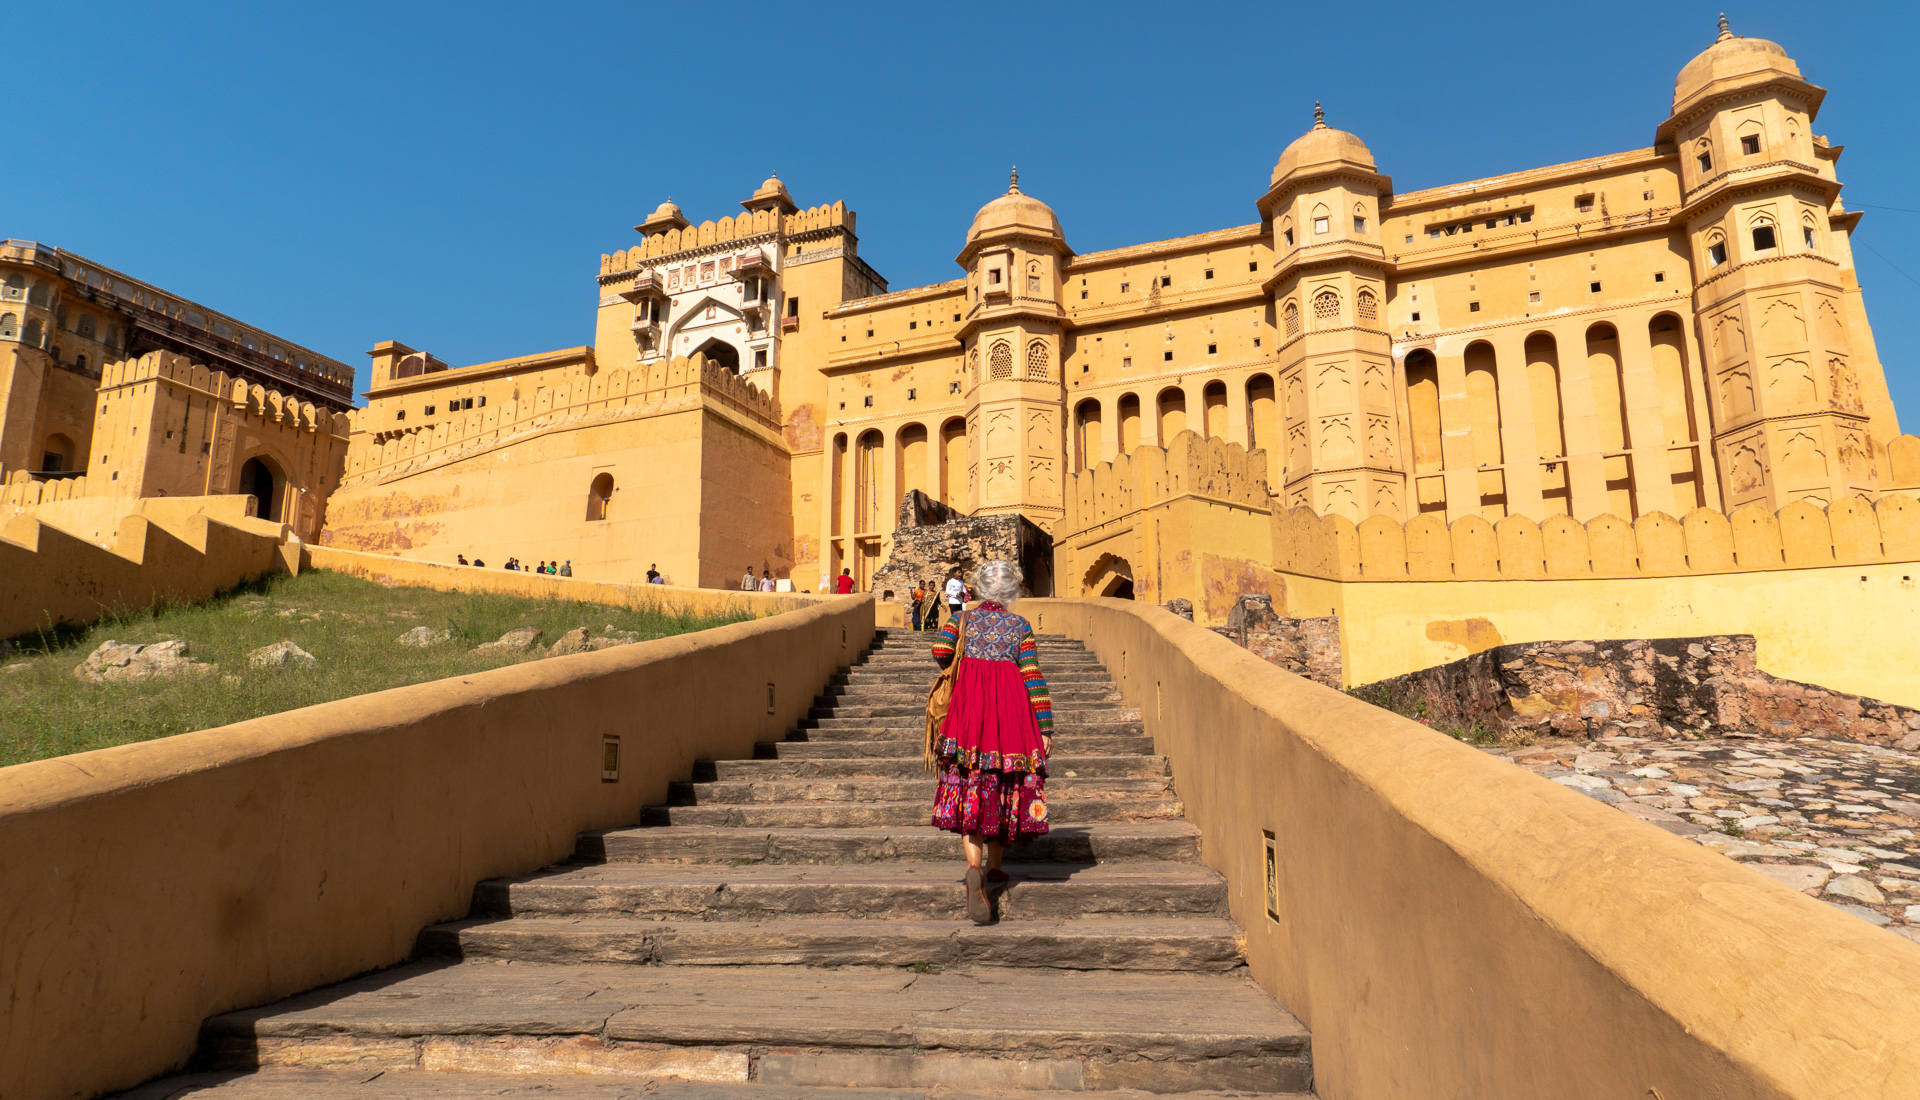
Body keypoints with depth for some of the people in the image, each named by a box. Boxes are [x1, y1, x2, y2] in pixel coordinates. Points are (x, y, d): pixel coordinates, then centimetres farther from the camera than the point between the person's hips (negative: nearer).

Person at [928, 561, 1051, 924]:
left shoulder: (963, 618, 8)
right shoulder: (1021, 626, 6)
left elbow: (941, 651, -8)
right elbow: (1033, 677, -1)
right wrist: (1045, 728, 0)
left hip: (969, 705, 0)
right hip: (1011, 708, 0)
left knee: (971, 788, -3)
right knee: (1003, 787, 14)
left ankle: (975, 867, -24)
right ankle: (993, 865, 25)